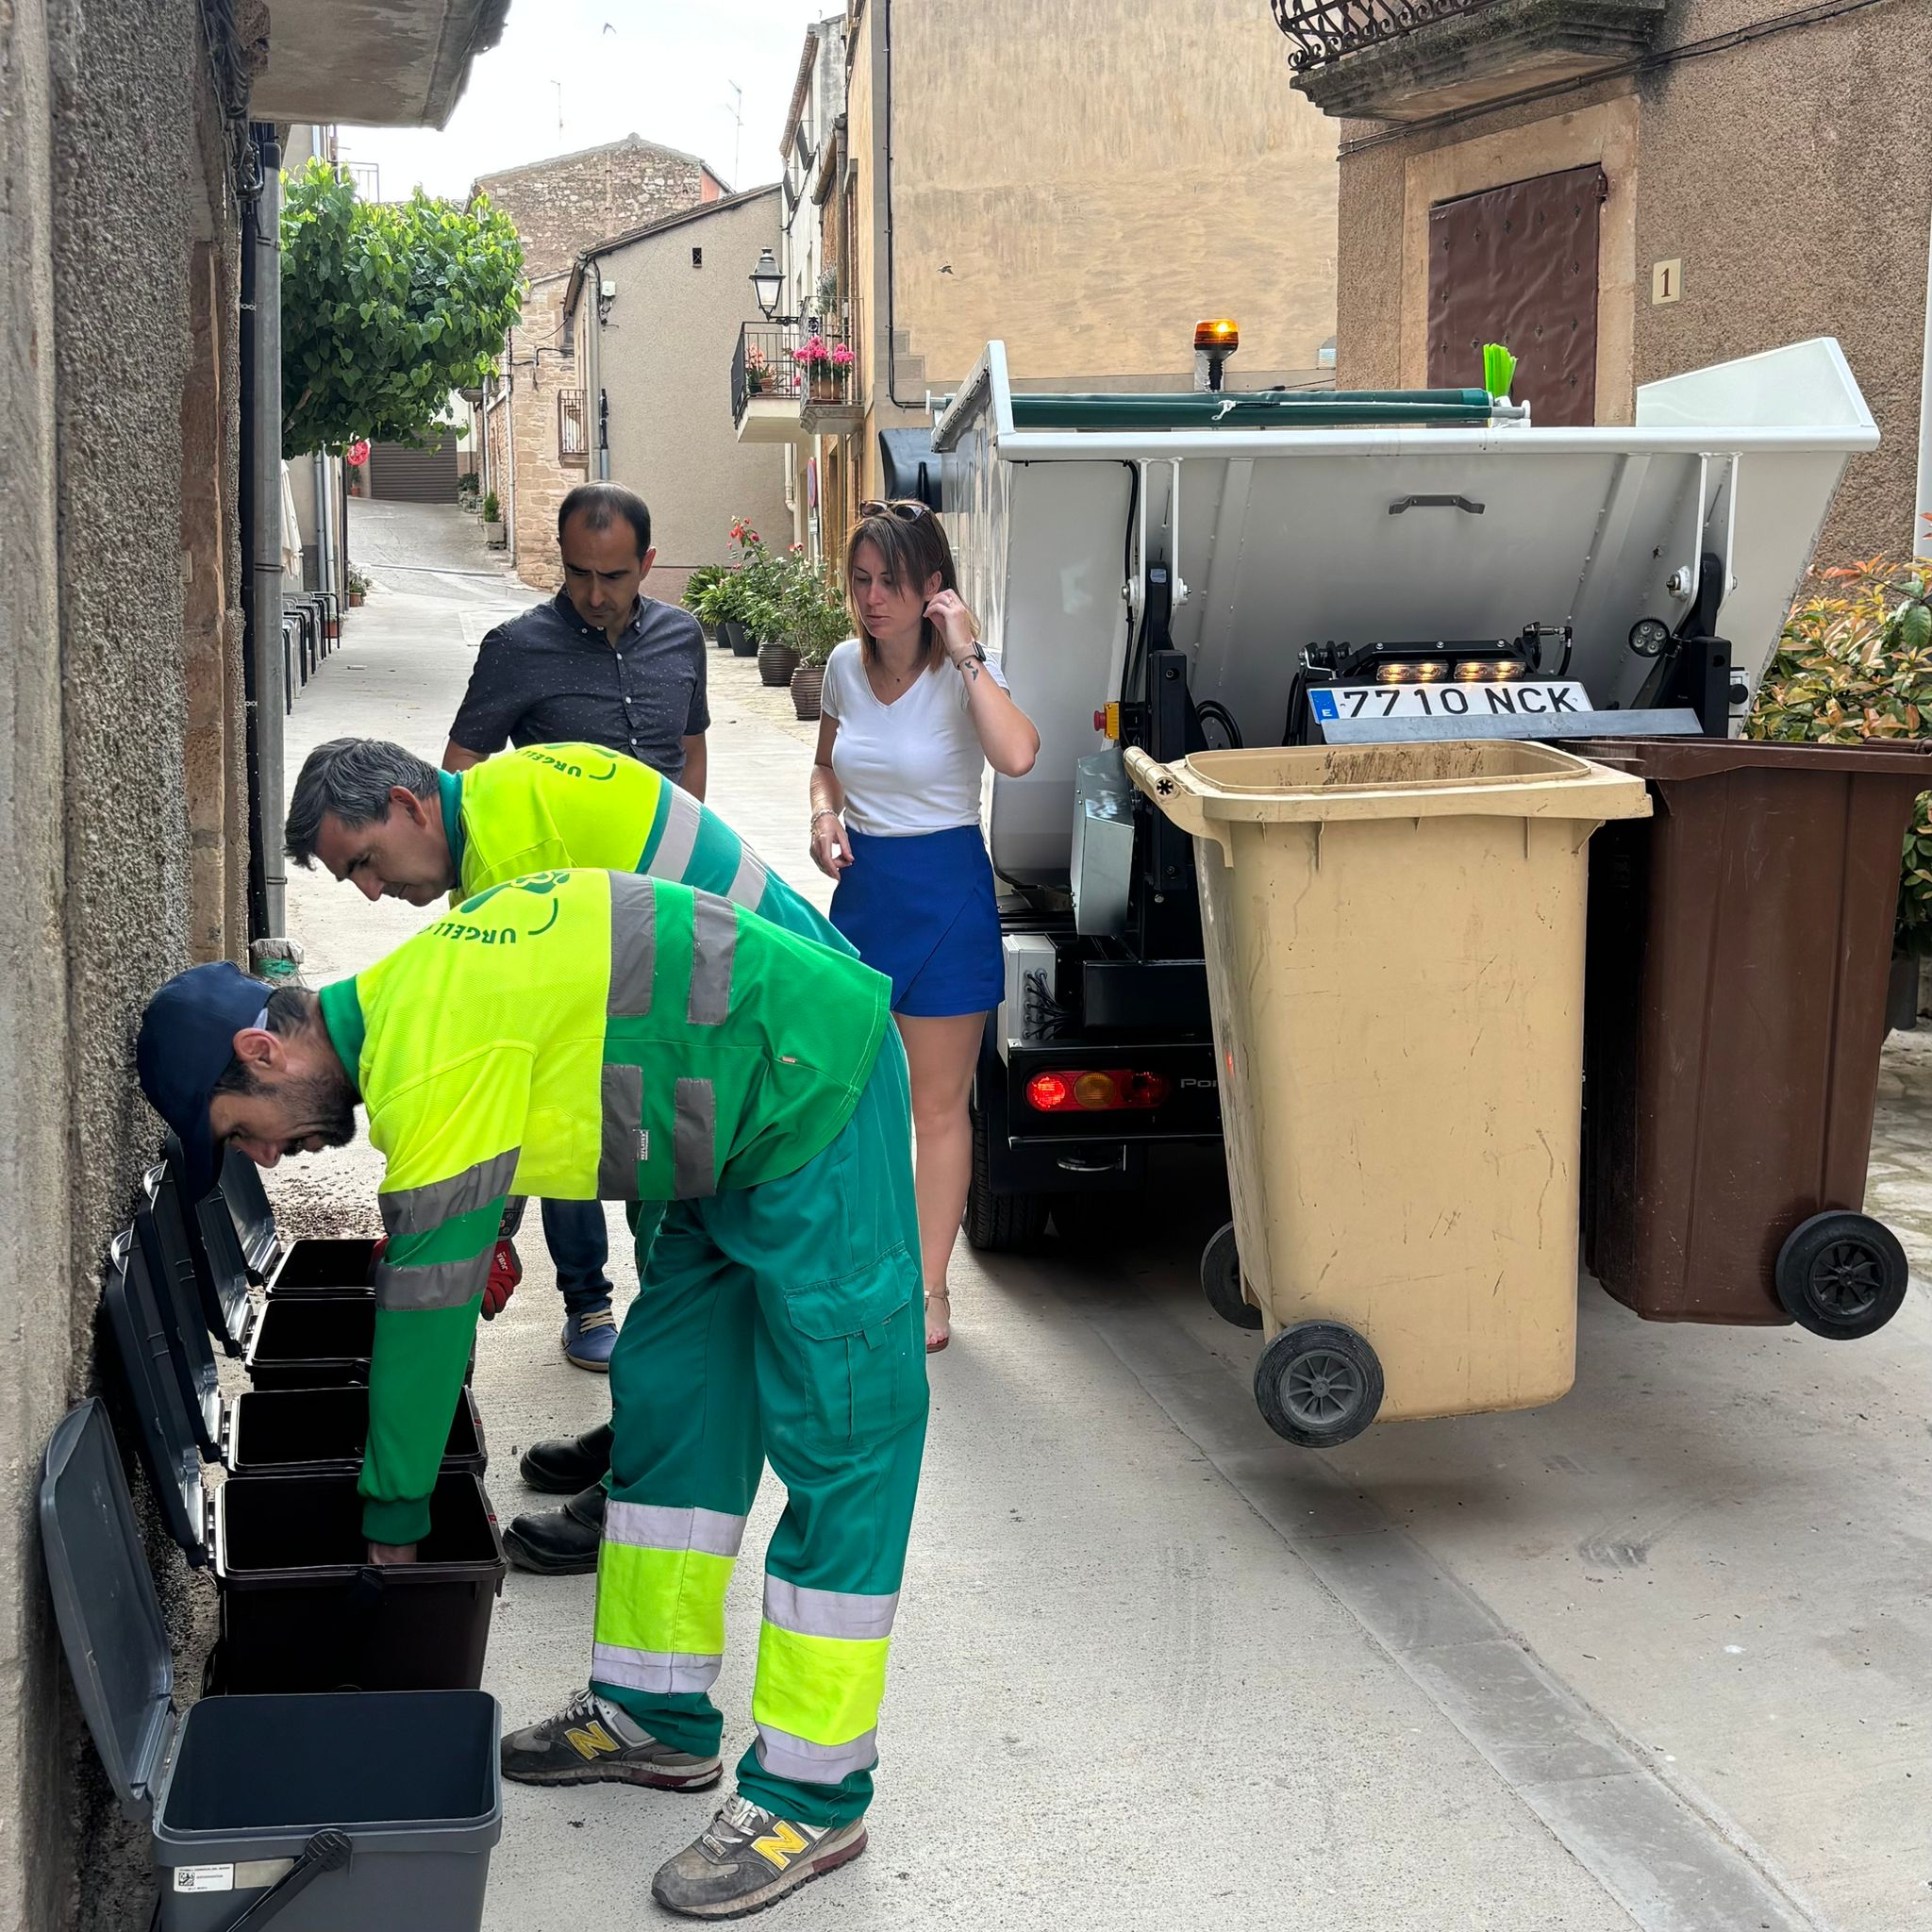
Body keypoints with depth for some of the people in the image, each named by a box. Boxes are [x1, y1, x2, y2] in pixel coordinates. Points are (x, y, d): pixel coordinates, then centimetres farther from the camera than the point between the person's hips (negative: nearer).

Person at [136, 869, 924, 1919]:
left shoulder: (435, 1055, -24)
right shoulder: (398, 1000, 6)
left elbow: (428, 1307, -18)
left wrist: (392, 1515, -7)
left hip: (812, 1087, -11)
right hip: (740, 1128, 11)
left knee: (834, 1441, -6)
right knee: (666, 1401, 13)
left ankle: (811, 1798, -2)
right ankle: (655, 1717, 23)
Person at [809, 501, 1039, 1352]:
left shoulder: (961, 671, -15)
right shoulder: (846, 665, 1)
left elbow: (1016, 756, -36)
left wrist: (967, 653, -31)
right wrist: (824, 816, -2)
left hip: (945, 890, -5)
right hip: (862, 884, 5)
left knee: (938, 1104, 4)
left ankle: (929, 1287, 16)